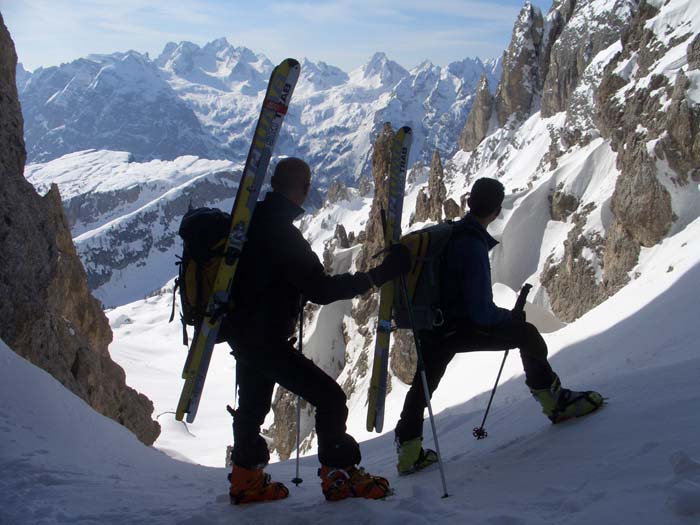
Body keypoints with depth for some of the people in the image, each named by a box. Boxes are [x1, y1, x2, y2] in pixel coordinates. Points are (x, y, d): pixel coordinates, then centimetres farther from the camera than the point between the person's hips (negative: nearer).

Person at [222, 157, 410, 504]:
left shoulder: (250, 221, 5)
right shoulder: (282, 232, -23)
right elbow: (320, 290, -27)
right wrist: (379, 274, -27)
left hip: (243, 333, 10)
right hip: (265, 340, -10)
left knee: (253, 407, 22)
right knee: (330, 397, -4)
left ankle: (246, 480, 34)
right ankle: (339, 476, 3)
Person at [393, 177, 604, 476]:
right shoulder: (474, 246, -21)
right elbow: (481, 311, -22)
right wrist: (511, 316, -3)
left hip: (429, 329, 8)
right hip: (458, 329, -8)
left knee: (423, 386, 23)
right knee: (527, 334, 2)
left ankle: (409, 451, 26)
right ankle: (555, 402, 9)